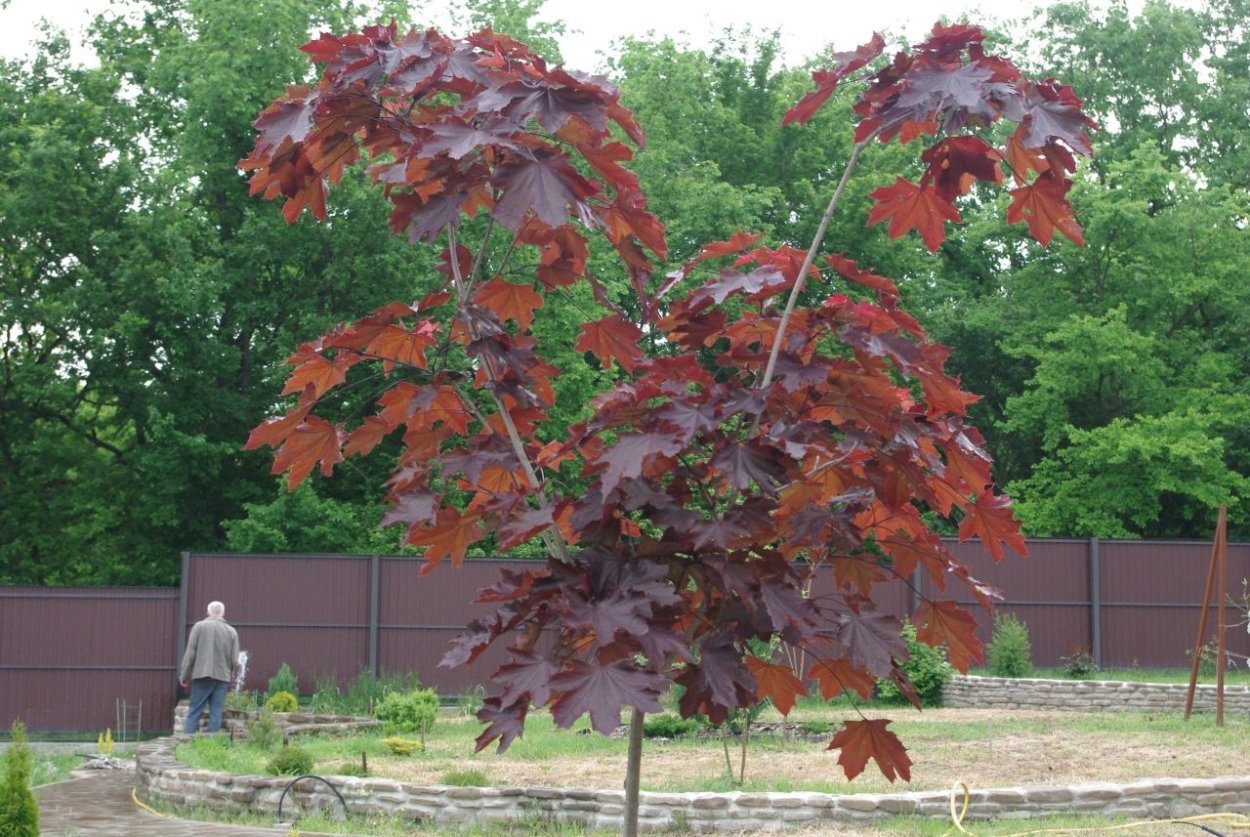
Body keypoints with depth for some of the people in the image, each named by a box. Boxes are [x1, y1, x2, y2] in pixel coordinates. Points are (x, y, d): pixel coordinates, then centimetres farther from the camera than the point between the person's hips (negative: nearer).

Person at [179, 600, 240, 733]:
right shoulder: (232, 632, 6)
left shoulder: (199, 626, 0)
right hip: (222, 677, 1)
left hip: (202, 675, -1)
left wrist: (184, 675, 4)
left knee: (194, 711, 3)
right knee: (216, 713, 4)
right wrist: (230, 677, 18)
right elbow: (234, 660, 4)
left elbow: (190, 653, -2)